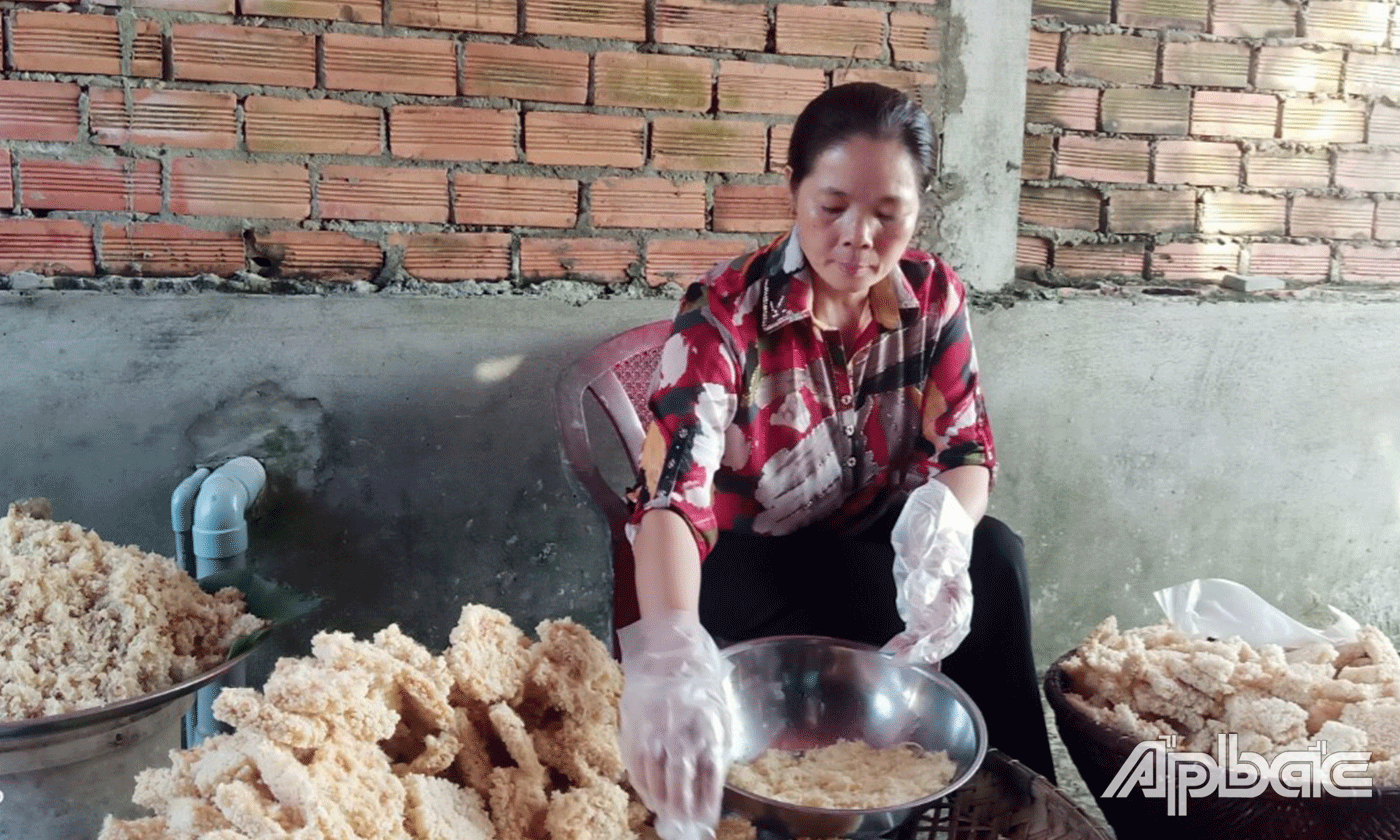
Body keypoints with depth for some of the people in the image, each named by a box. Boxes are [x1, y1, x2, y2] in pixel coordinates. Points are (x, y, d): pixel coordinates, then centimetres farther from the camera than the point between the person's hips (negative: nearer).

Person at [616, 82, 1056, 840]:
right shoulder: (726, 311, -24)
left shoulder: (935, 296, -8)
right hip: (737, 560, -4)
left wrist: (947, 533, -32)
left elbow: (965, 447, -6)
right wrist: (670, 652, -56)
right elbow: (674, 489, -37)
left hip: (865, 544, 4)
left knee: (993, 560, -22)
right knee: (890, 609, -29)